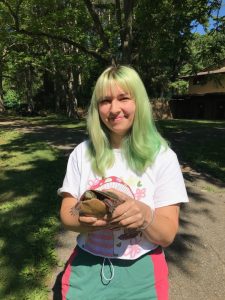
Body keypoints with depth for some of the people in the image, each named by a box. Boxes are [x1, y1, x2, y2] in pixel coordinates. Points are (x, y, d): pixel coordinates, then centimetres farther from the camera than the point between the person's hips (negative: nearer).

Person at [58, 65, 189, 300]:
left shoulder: (163, 157, -13)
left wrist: (145, 215, -33)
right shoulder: (82, 153, -6)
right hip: (87, 266, 2)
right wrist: (87, 221, -25)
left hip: (141, 272, -1)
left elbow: (167, 235, -11)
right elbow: (66, 214, -3)